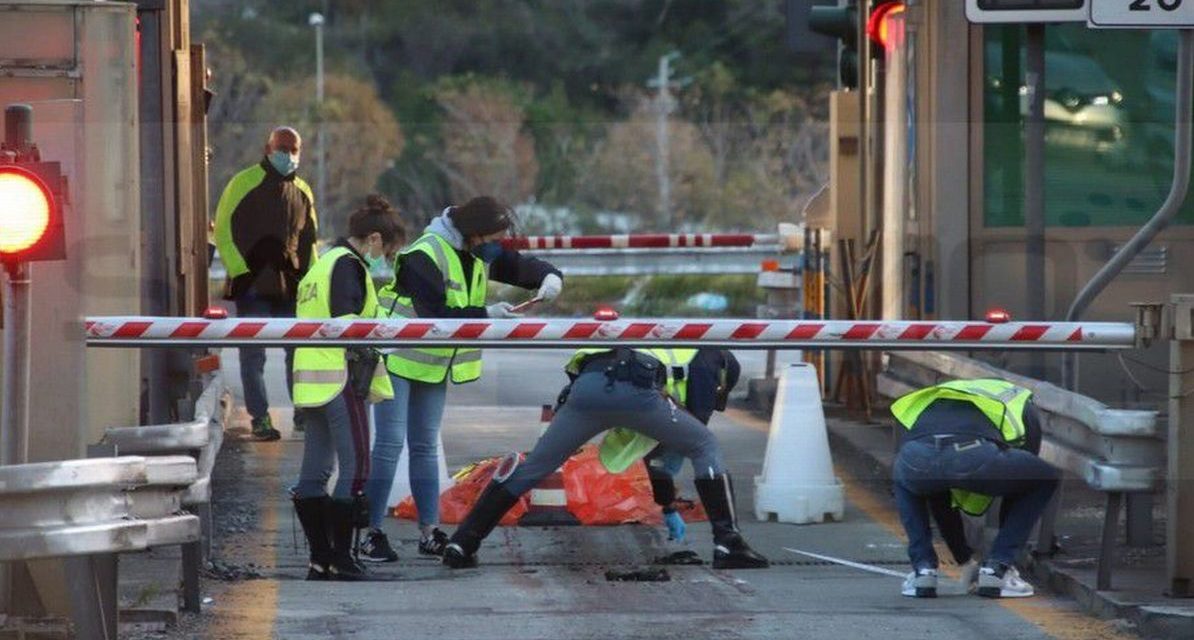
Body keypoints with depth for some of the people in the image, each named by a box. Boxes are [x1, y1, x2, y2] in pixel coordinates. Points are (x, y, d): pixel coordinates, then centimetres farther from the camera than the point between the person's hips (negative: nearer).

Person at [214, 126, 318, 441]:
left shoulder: (302, 192, 15)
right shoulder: (244, 184, -3)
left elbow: (309, 241, 24)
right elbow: (223, 231, -5)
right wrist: (240, 273, -11)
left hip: (291, 285, 5)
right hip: (253, 285, -5)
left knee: (300, 350, 3)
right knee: (253, 355, -2)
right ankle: (260, 418, 1)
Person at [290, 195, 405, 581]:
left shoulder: (323, 264, 21)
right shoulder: (348, 266, -9)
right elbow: (347, 325, -18)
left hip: (310, 382, 10)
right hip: (340, 379, -10)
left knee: (314, 472, 8)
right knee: (355, 468, -7)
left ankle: (320, 560, 11)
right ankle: (341, 559, -9)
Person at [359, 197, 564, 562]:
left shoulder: (478, 254, 0)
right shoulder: (424, 257, -26)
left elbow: (518, 266, 8)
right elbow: (436, 316, -31)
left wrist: (549, 277, -14)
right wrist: (486, 315, -31)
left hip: (435, 366, 8)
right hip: (398, 360, -8)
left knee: (425, 447, 12)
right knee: (390, 445, -10)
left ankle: (430, 533, 15)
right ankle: (372, 535, -7)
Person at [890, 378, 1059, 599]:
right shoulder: (1021, 405, 38)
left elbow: (940, 503, 49)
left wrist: (965, 560, 56)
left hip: (917, 455, 3)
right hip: (978, 455, -3)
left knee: (905, 480, 43)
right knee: (1046, 479, 28)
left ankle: (923, 569, 24)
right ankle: (996, 568, 19)